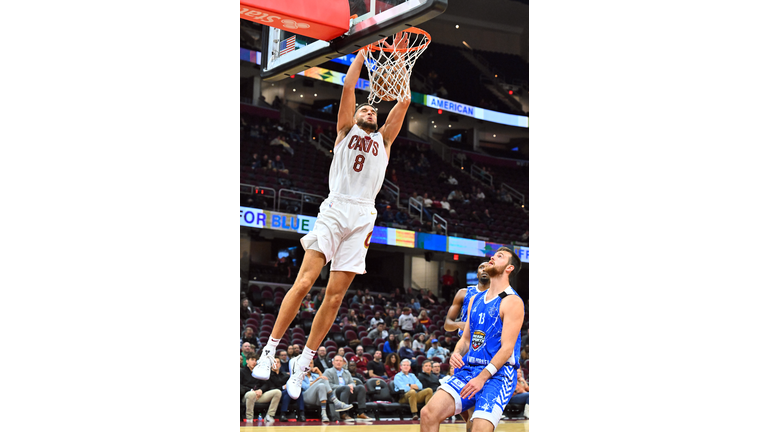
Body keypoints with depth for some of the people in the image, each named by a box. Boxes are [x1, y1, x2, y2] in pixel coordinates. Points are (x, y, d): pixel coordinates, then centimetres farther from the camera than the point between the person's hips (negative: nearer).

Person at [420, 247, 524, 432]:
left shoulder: (512, 302, -7)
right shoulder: (476, 300, 17)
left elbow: (507, 348, -13)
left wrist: (482, 378, -21)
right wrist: (456, 353, -2)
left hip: (498, 374, -6)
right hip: (469, 369, 6)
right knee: (429, 413, -11)